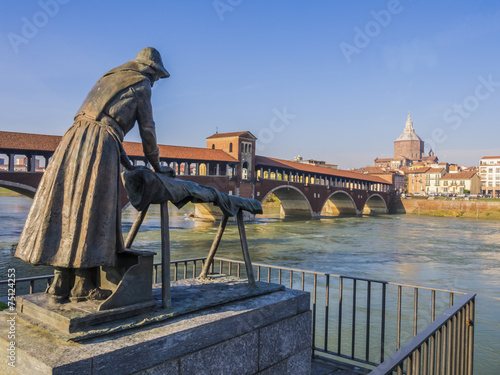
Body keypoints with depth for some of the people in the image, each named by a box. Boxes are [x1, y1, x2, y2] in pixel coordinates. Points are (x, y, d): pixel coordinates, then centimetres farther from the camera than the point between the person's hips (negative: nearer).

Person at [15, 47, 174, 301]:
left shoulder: (110, 77, 32)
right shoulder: (142, 85, 10)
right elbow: (147, 129, 10)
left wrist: (125, 161, 33)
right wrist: (157, 166, 20)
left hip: (75, 137, 8)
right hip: (101, 143, -8)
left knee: (66, 210, 3)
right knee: (92, 212, -7)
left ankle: (61, 283, 7)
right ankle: (83, 286, -4)